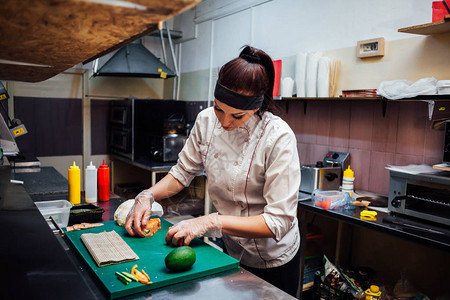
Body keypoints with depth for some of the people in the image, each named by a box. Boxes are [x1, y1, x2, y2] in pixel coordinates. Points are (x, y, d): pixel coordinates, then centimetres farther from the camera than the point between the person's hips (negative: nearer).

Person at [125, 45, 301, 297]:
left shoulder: (278, 137, -28)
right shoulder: (207, 121, -12)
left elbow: (278, 222, -28)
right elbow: (183, 172, 2)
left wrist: (210, 222, -33)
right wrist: (147, 196, -14)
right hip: (231, 252, 5)